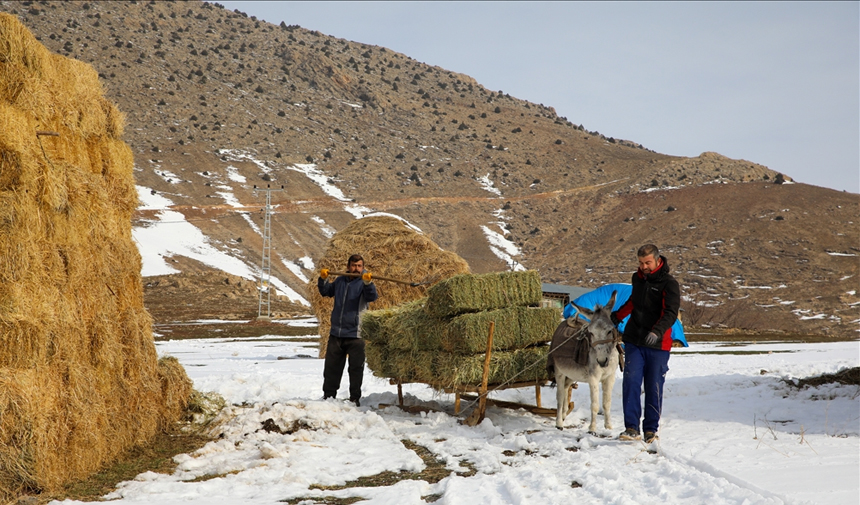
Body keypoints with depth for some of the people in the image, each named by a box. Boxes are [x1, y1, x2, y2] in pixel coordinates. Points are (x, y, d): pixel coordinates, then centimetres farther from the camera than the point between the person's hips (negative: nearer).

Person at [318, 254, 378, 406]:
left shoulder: (364, 283, -4)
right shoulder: (340, 281, 11)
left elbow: (372, 297, -23)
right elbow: (326, 292, 25)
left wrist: (368, 283, -42)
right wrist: (323, 279, 6)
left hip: (355, 335, -5)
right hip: (336, 333, 5)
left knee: (356, 368, 1)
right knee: (331, 367, 12)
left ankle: (355, 398, 10)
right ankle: (328, 395, 24)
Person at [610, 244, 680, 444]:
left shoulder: (669, 283, -9)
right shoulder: (637, 278, 10)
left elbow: (670, 313, -21)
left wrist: (657, 331, -37)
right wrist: (617, 316, 38)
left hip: (658, 345, -4)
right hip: (634, 341, 4)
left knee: (654, 388, 1)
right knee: (631, 382, -8)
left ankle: (651, 429, 12)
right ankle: (631, 428, -9)